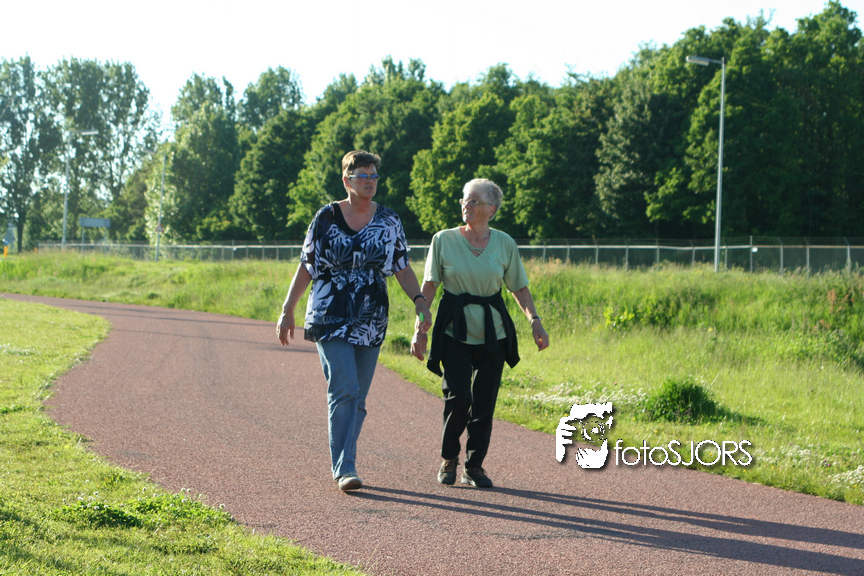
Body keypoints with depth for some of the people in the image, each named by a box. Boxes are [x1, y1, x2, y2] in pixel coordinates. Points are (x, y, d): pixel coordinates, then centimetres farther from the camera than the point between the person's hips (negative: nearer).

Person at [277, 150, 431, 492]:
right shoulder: (327, 218, 0)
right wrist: (288, 310, 3)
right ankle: (344, 469, -14)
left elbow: (402, 268, 6)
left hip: (370, 321, 3)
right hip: (331, 317, -3)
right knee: (344, 389, -15)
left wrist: (419, 300, -10)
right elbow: (306, 268, 5)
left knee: (358, 397, 6)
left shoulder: (389, 221, 7)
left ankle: (342, 464, 16)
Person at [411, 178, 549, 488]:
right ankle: (449, 459, 10)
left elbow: (519, 287, 9)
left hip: (492, 333, 2)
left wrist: (535, 320, -4)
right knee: (458, 397, -13)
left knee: (484, 403, 1)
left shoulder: (505, 244, 4)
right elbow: (429, 287, 2)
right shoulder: (444, 240, 0)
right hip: (455, 331, -2)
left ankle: (474, 467, 16)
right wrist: (420, 328, -4)